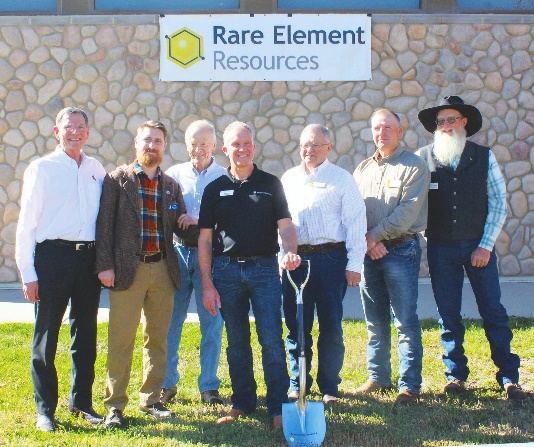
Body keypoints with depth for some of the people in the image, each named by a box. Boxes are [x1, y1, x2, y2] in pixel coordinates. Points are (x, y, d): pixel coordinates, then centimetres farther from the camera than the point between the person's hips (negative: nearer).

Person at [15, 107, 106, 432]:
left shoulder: (97, 170, 11)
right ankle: (45, 409, 12)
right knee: (46, 336, 2)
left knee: (86, 334, 11)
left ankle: (82, 401, 24)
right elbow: (27, 223, -2)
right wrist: (28, 273, -8)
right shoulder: (42, 168, 0)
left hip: (89, 258, 4)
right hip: (53, 256, -4)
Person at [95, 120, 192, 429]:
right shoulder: (117, 179, 2)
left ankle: (151, 399, 20)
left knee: (158, 338, 10)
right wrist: (105, 265, -10)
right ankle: (115, 405, 6)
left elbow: (180, 227, 16)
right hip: (128, 269, -4)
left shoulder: (171, 185, 13)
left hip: (163, 270, 4)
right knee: (121, 339, -2)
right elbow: (104, 224, -3)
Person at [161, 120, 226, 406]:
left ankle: (208, 386, 14)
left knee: (211, 324, 3)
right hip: (178, 251, 2)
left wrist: (198, 221, -17)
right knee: (170, 321, 4)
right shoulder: (174, 174, 10)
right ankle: (167, 384, 16)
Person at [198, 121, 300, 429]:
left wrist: (290, 251, -23)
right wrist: (207, 284, 0)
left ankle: (279, 407, 1)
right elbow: (205, 239, 6)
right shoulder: (215, 189, 7)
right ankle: (242, 403, 21)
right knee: (237, 343, 9)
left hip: (265, 268, -1)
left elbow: (285, 225, -1)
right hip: (226, 269, 1)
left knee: (272, 340, -5)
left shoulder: (270, 184, 6)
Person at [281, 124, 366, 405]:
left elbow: (355, 223, -1)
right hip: (294, 258, 3)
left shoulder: (342, 179, 3)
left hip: (330, 258, -3)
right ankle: (297, 385, 18)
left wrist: (354, 264, -8)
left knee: (331, 327, 0)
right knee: (296, 327, 7)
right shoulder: (288, 179, 15)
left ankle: (329, 387, 11)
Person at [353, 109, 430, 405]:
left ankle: (410, 386, 1)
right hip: (369, 252, 5)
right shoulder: (363, 169, 14)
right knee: (375, 322, 11)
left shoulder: (414, 167, -3)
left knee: (405, 322, -4)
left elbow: (407, 211, -12)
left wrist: (374, 235, -12)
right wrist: (367, 242, -8)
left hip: (401, 250, -5)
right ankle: (378, 378, 21)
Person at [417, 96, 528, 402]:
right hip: (440, 247, 1)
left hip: (478, 246, 0)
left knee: (494, 313, 0)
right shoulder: (425, 157, 1)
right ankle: (456, 374, 19)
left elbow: (499, 202, 1)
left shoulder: (484, 157, 1)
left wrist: (485, 245, -5)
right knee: (448, 316, 6)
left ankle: (509, 377, 8)